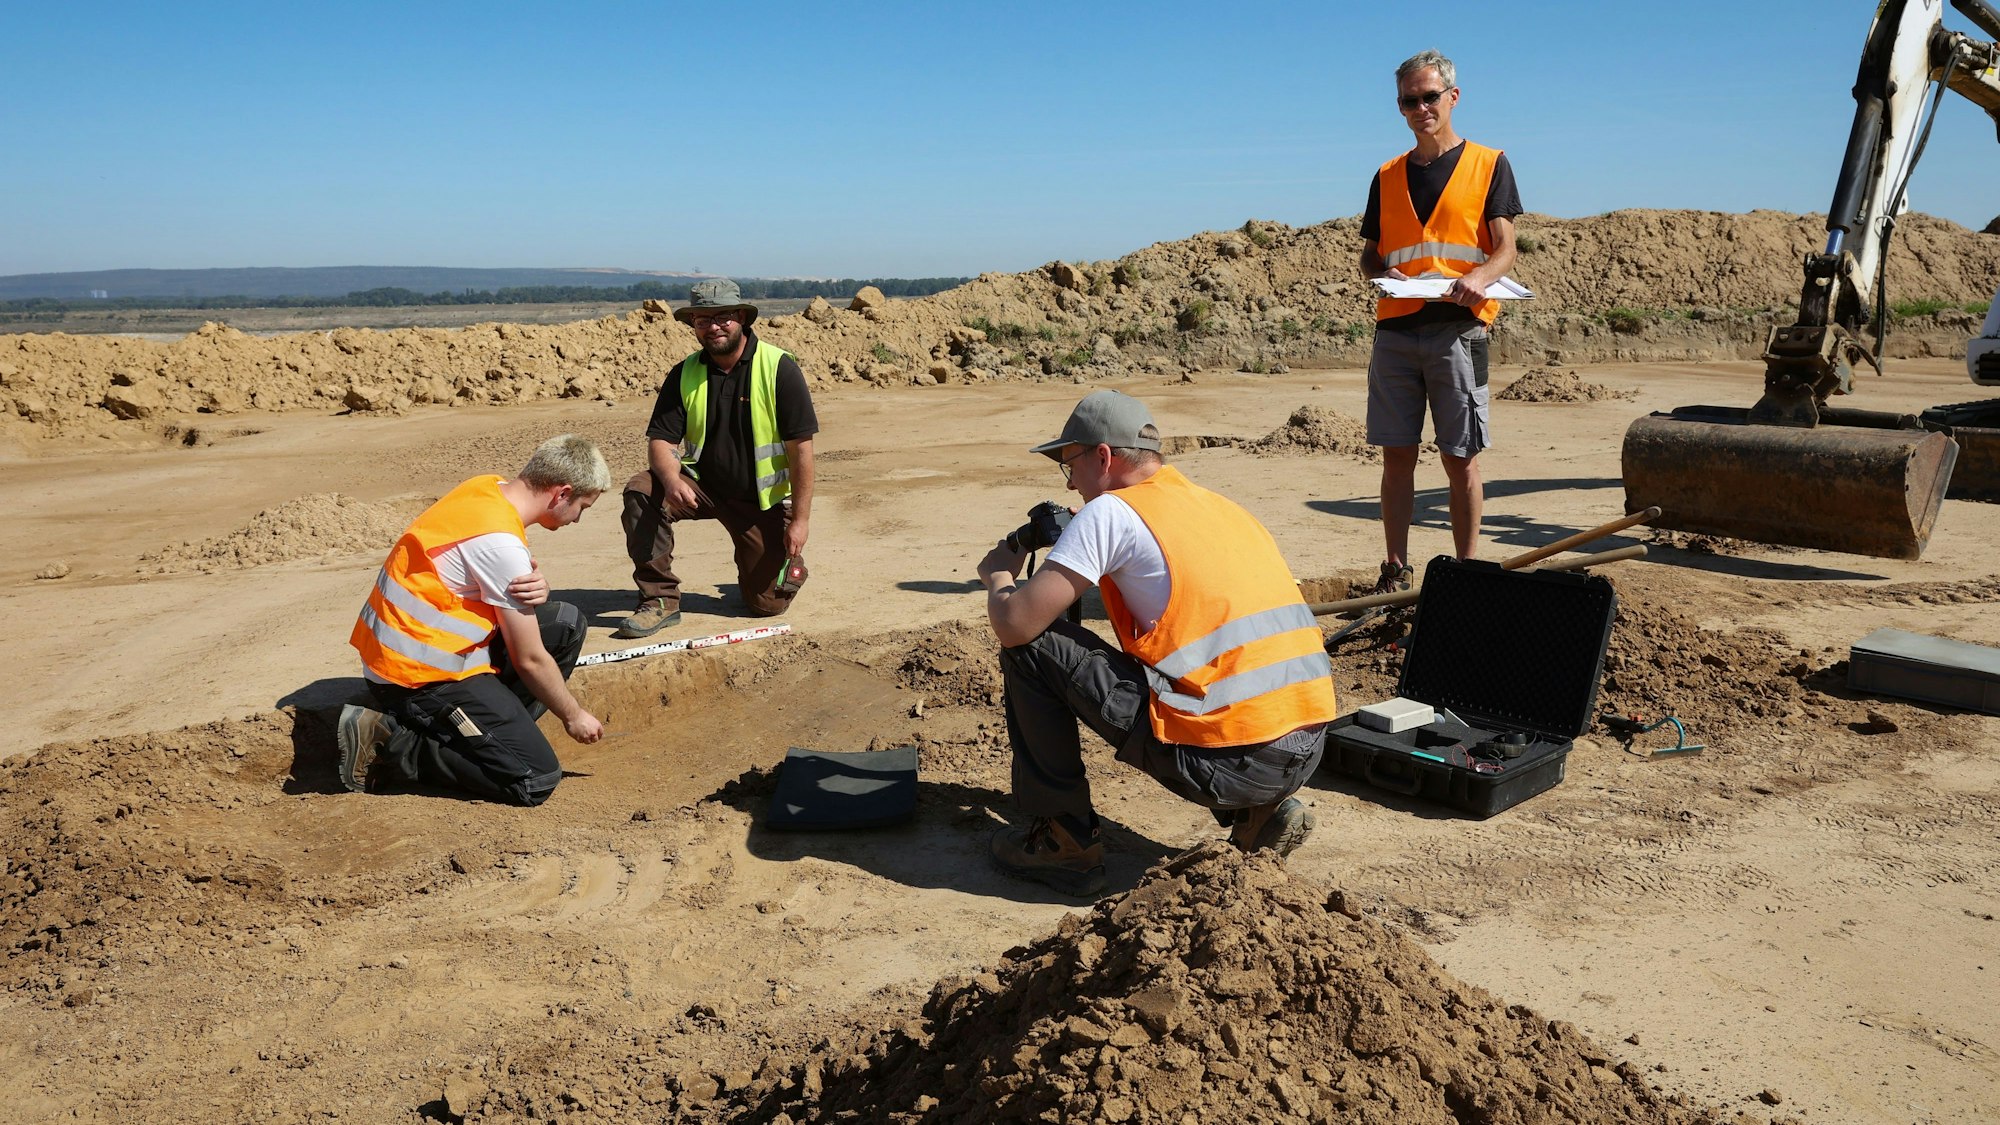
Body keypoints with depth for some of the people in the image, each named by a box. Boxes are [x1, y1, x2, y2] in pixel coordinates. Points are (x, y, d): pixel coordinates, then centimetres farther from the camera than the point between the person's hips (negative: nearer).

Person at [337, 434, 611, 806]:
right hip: (419, 674, -10)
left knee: (567, 623, 11)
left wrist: (536, 588, -12)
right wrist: (573, 715, 1)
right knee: (536, 780, -13)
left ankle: (497, 729, 11)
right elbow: (529, 660, -15)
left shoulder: (491, 488, 1)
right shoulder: (501, 544, -24)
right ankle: (390, 741, -7)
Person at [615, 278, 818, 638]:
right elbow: (660, 441, -7)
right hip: (701, 487, 3)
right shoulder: (684, 374, -3)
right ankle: (661, 598, -15)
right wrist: (672, 481, -31)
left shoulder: (780, 369, -14)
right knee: (641, 493, -26)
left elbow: (801, 448, -14)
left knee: (768, 603, -4)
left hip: (764, 500, -2)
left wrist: (800, 518, -16)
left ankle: (788, 561, 33)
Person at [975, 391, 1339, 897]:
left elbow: (1015, 626, -8)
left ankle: (1064, 840, 12)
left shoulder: (1111, 511, -3)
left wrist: (999, 578, 14)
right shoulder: (1224, 508, 19)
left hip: (1226, 761, -8)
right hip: (1308, 750, 8)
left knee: (1033, 649, 3)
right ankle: (1260, 813, 17)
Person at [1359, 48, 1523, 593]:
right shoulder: (1388, 176, 17)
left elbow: (1505, 250, 0)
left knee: (1461, 459, -1)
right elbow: (1369, 255, 17)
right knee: (1397, 456, 3)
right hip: (1395, 328, 3)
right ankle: (1396, 570, 11)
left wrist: (1479, 277, -22)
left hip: (1458, 328, -3)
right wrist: (1381, 274, -6)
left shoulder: (1488, 164, 7)